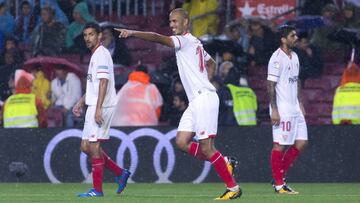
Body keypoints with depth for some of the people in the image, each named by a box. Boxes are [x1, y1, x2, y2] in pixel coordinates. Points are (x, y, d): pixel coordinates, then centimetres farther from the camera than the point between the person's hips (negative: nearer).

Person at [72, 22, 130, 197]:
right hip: (93, 106, 10)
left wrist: (98, 109, -25)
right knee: (86, 147, 11)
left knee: (93, 146, -8)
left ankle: (97, 189, -4)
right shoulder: (95, 55, 20)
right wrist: (81, 102, 24)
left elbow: (103, 82, -20)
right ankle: (120, 173, 16)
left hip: (101, 107, -10)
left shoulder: (101, 54, -11)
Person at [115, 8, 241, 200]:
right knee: (182, 142, 2)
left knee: (206, 147, -11)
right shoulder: (195, 43, 20)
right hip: (195, 100, 10)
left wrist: (132, 33, -27)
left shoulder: (185, 40, -8)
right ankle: (224, 163, 8)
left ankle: (233, 187, -6)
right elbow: (211, 63, 36)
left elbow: (158, 38, -22)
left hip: (204, 98, -10)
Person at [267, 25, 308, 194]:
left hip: (294, 109, 9)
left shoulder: (294, 56, 14)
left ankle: (280, 176, 15)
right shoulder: (277, 58, -13)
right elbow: (270, 85, -15)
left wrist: (300, 103, 18)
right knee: (280, 145, -5)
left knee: (301, 142, 6)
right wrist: (274, 110, -19)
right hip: (282, 110, -9)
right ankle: (279, 184, 0)